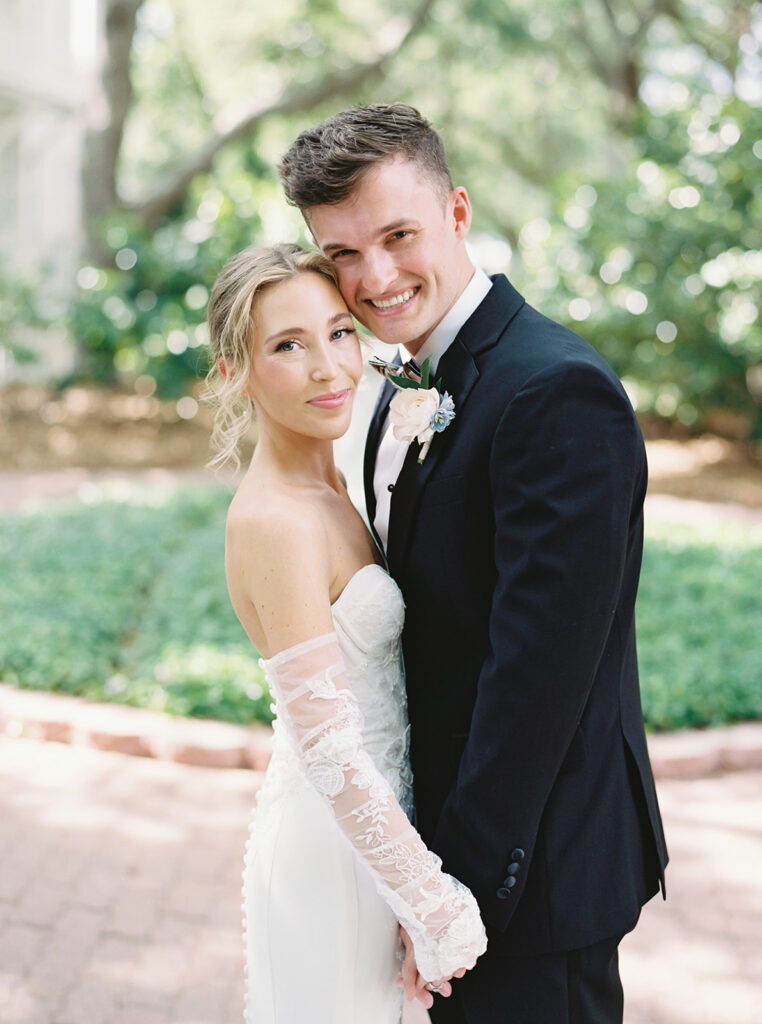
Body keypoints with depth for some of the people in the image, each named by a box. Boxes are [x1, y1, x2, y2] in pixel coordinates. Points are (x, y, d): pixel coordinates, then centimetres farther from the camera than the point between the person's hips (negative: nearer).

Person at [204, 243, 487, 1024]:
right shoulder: (275, 522, -25)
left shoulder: (325, 488, 3)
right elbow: (328, 751, -26)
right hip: (335, 842, -9)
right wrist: (434, 908, -19)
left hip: (368, 817, 9)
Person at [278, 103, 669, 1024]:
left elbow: (539, 669, -25)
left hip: (532, 863, -8)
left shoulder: (557, 392, -23)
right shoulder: (404, 396, 6)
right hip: (446, 831, 8)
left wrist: (464, 884, -19)